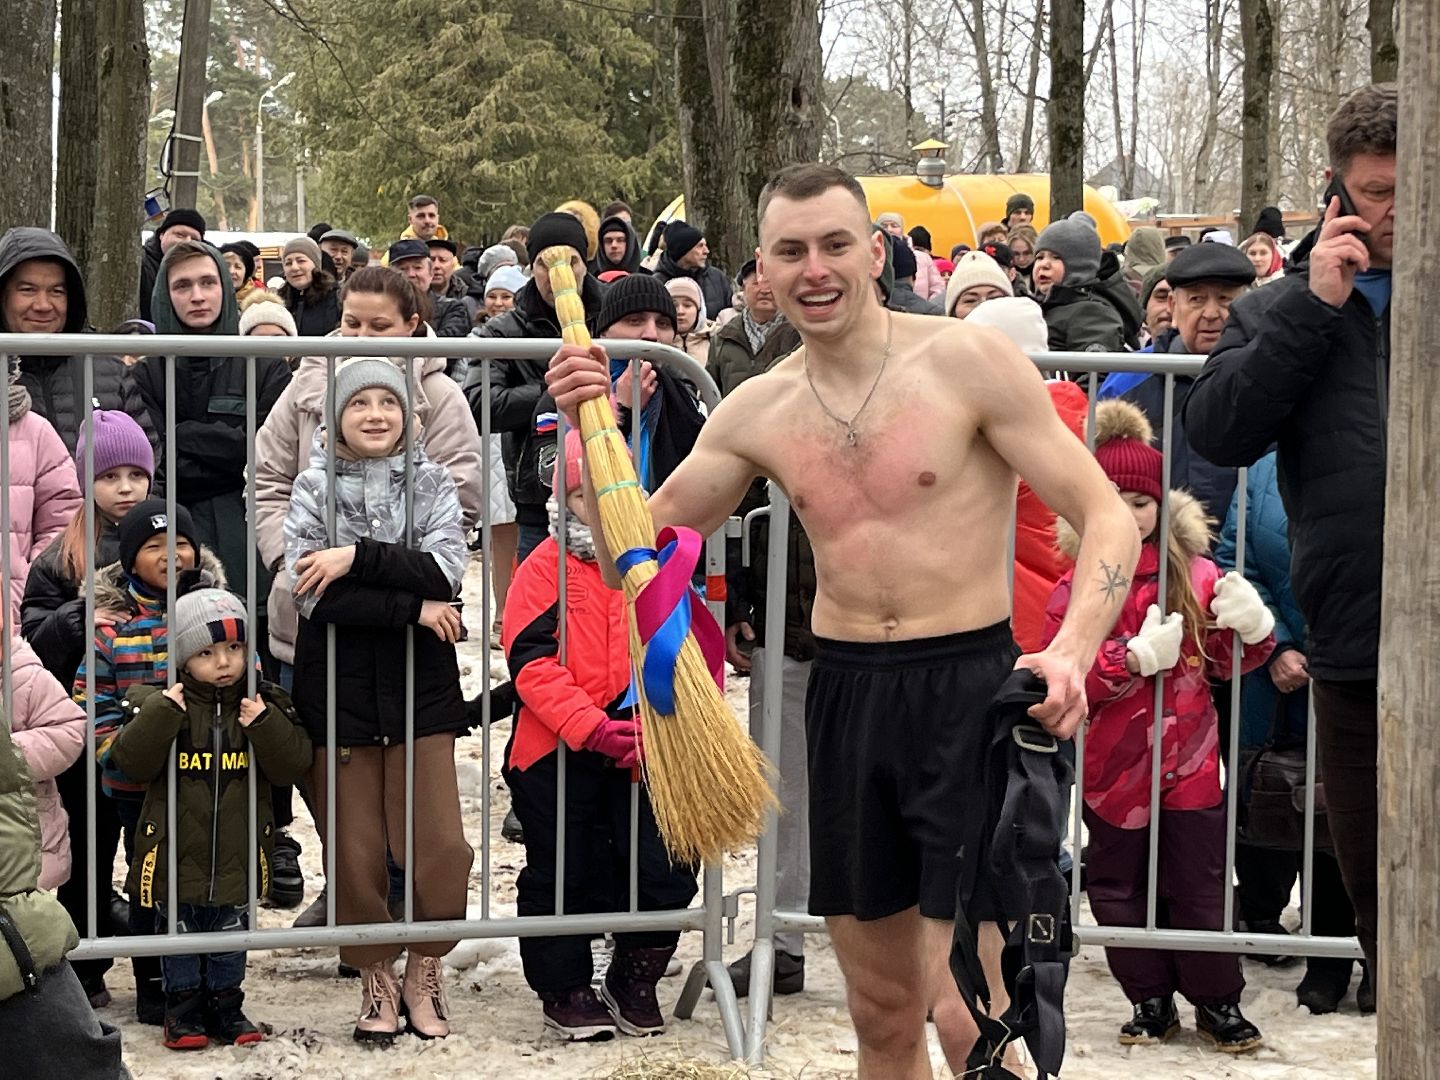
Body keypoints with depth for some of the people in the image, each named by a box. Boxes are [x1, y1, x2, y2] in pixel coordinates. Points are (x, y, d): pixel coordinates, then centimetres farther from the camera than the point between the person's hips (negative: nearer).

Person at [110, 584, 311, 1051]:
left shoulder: (266, 706, -2)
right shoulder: (161, 704, -7)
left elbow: (292, 765, -7)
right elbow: (132, 760, -15)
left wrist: (266, 725, -22)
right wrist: (160, 713, -26)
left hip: (237, 853, 2)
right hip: (177, 851, -2)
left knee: (230, 938, 14)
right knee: (180, 936, 10)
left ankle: (225, 1006, 28)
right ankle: (183, 1009, 22)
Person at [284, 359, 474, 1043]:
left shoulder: (433, 485, 5)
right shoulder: (314, 488, 2)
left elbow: (444, 573, -11)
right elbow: (314, 596, -11)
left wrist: (357, 556, -20)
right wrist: (413, 608, -13)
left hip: (422, 685, 1)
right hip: (338, 686, 0)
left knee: (439, 842, -5)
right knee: (354, 850, 2)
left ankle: (423, 970, 15)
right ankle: (376, 980, 18)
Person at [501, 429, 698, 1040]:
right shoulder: (543, 569, -3)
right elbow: (532, 663, -12)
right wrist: (594, 729, -21)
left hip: (642, 753, 2)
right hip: (556, 754, -2)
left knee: (665, 871, -1)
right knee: (562, 875, 8)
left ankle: (633, 983, 21)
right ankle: (564, 990, 25)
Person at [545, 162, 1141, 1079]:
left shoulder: (968, 361, -8)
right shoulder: (760, 410, 6)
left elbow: (1109, 518, -9)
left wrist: (1073, 650, -26)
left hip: (970, 690, -5)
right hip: (844, 694, 5)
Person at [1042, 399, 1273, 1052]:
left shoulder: (1197, 577, 0)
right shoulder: (1076, 588, -4)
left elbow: (1226, 661, 8)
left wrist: (1251, 628, -14)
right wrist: (1136, 657, -23)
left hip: (1189, 763, 0)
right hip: (1113, 769, 0)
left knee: (1199, 887, 4)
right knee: (1118, 889, 8)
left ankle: (1218, 1001, 17)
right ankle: (1150, 1000, 21)